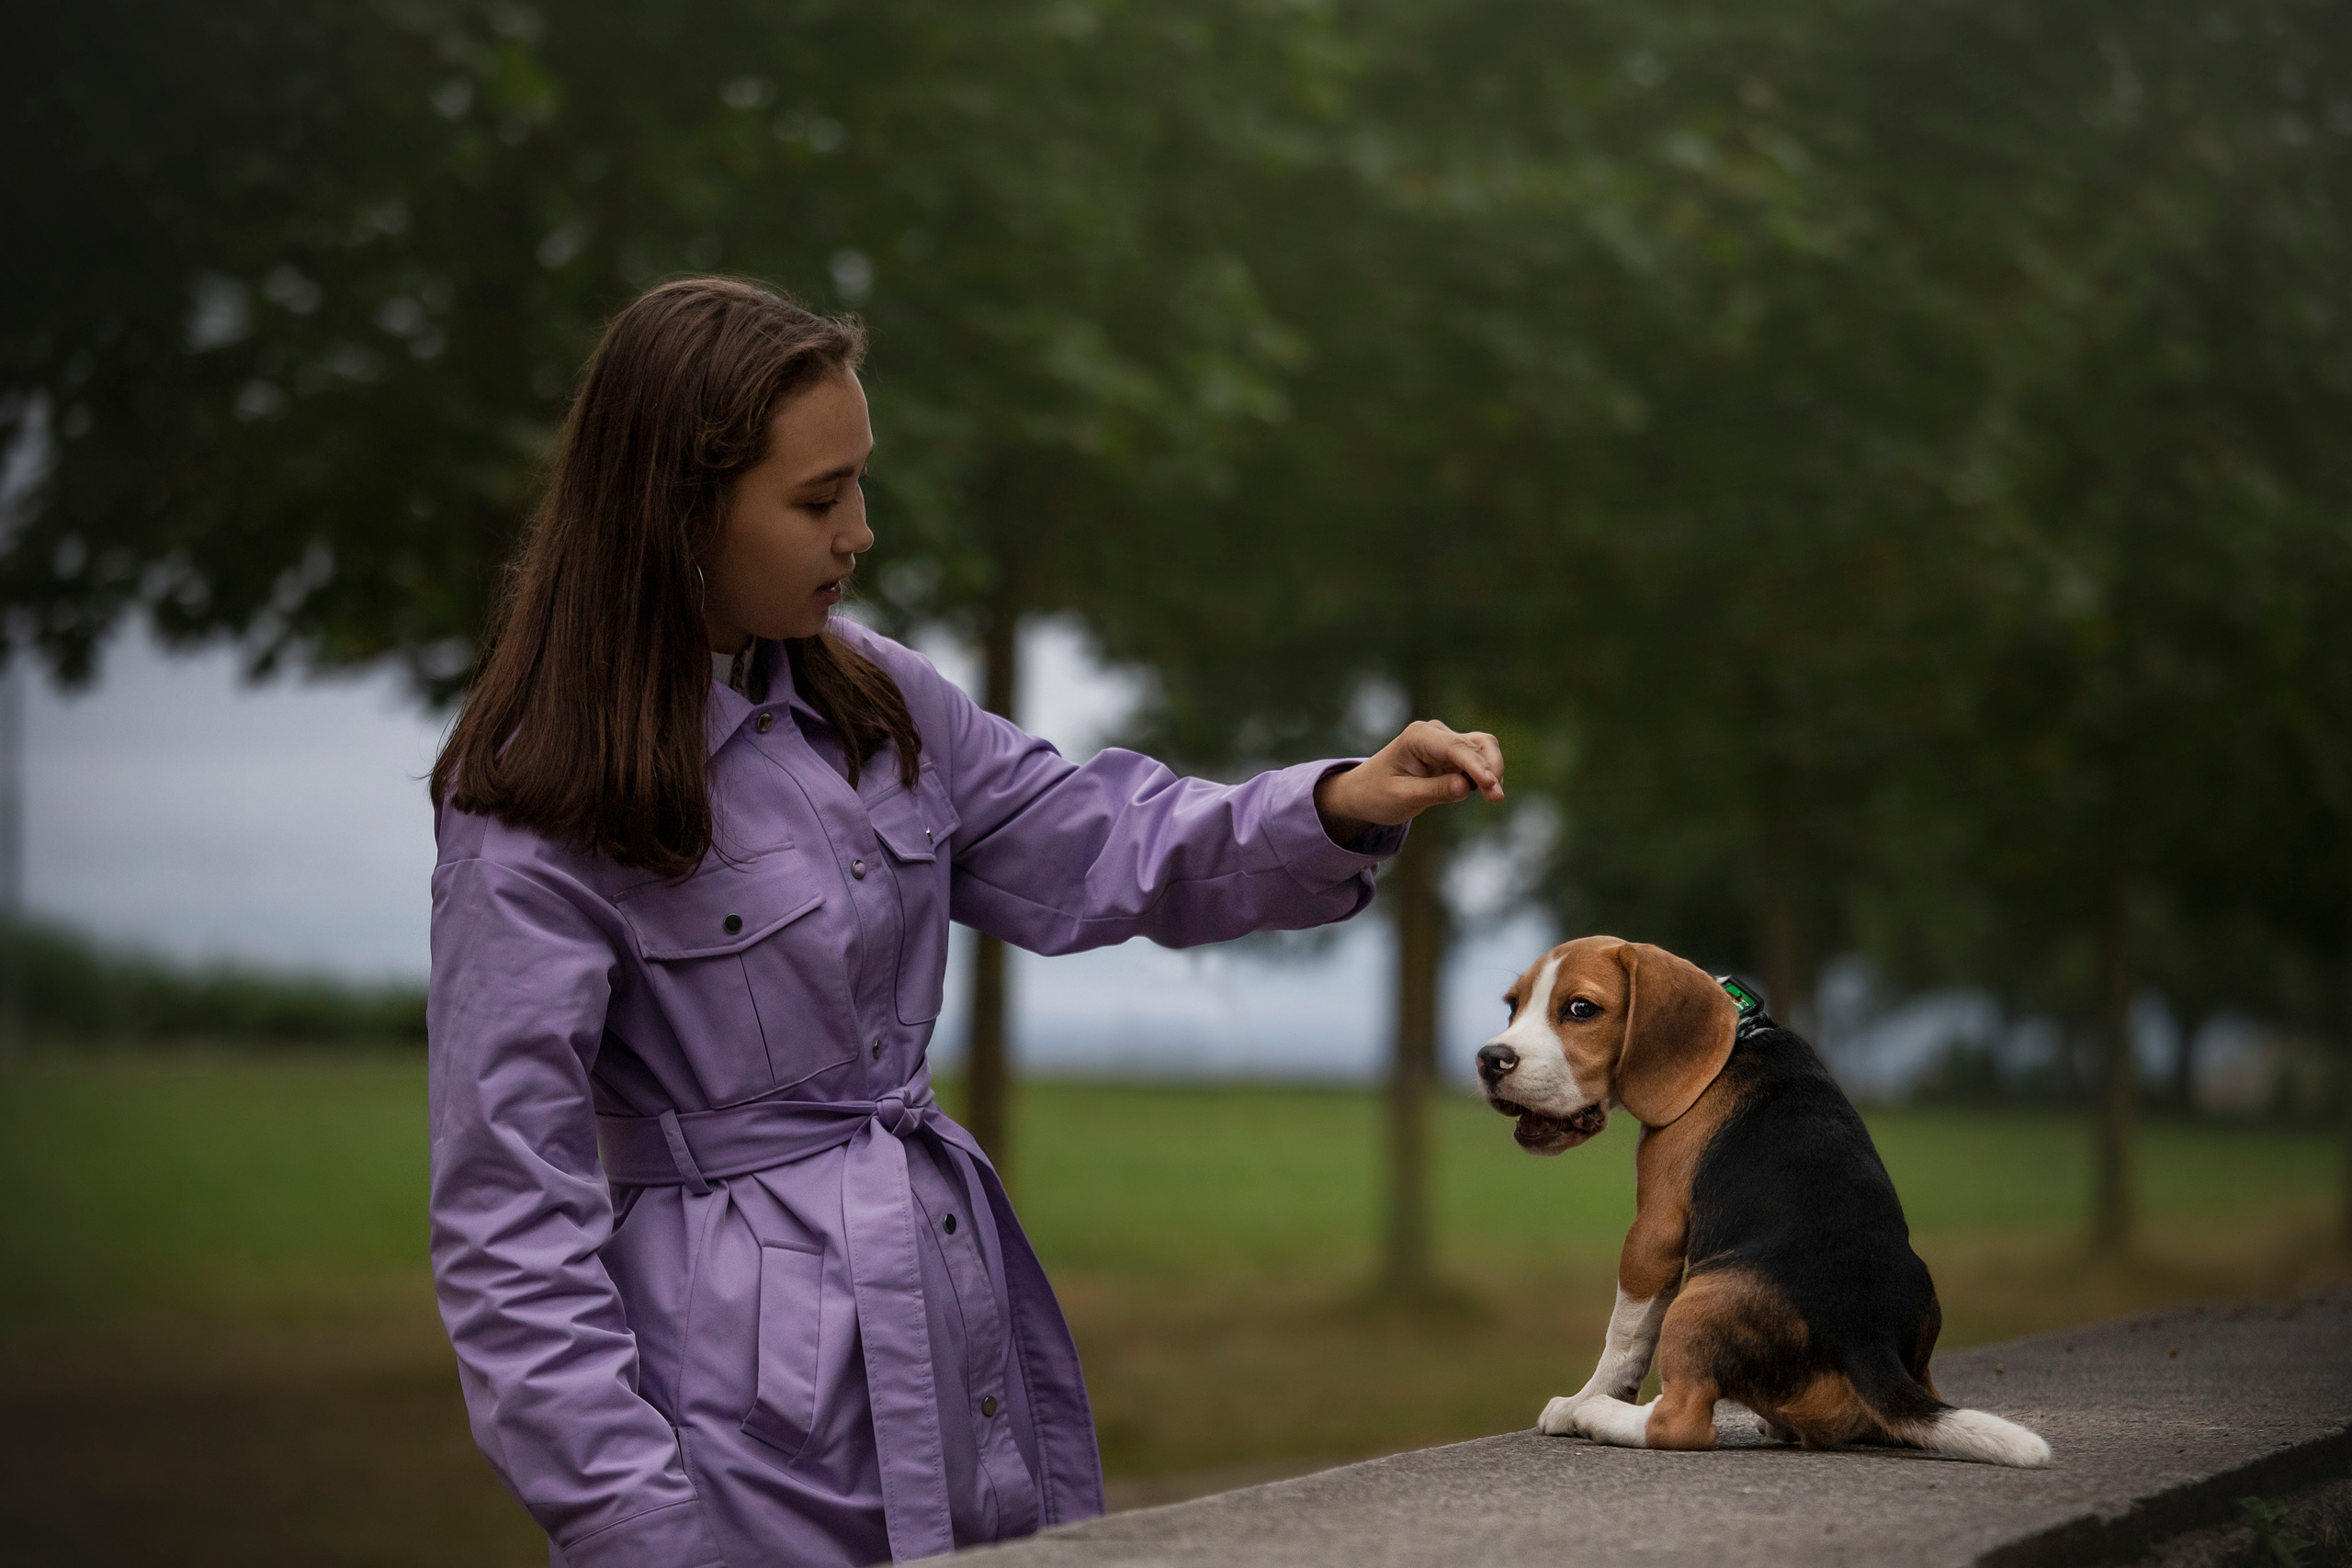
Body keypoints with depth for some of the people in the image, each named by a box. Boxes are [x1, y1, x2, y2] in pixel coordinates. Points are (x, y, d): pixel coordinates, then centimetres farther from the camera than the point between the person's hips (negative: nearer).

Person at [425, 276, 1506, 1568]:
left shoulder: (872, 701, 8)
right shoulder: (531, 820, -13)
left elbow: (1094, 855, 15)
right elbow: (509, 1223, -14)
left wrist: (1341, 805, -3)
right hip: (761, 1406, -7)